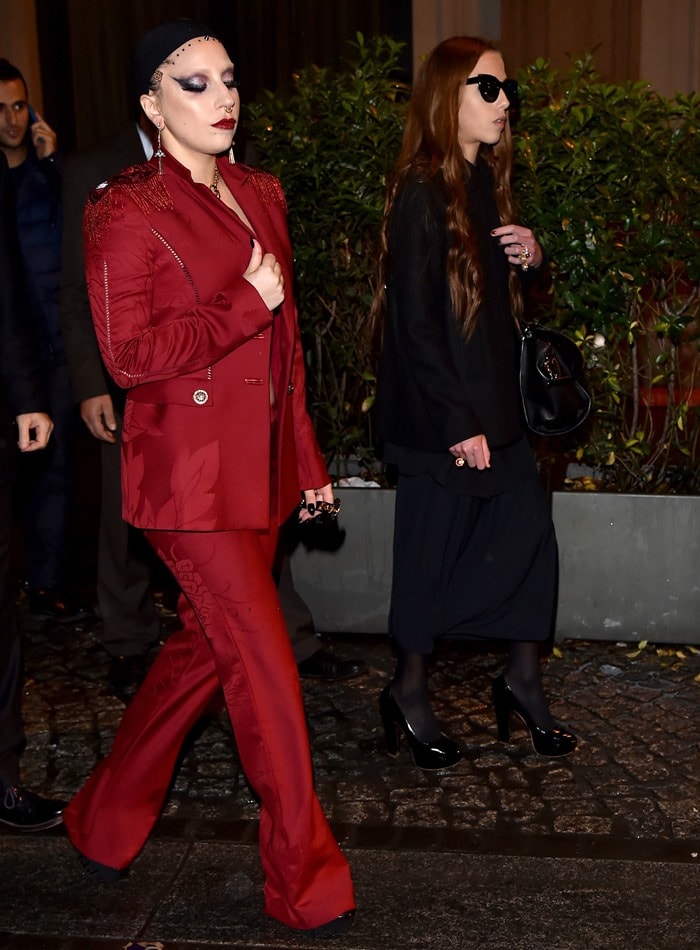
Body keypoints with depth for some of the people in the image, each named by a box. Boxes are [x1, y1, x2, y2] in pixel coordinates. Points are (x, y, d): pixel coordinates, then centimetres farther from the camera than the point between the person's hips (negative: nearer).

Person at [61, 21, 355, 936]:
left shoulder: (261, 194, 13)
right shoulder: (127, 210, -8)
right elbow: (131, 355, -14)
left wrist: (308, 457, 15)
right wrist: (249, 303, -13)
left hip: (261, 465, 7)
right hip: (190, 473, -7)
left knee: (206, 642, 15)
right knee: (265, 665, -3)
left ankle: (106, 819, 37)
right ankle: (307, 880, 14)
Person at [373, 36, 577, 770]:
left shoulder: (485, 183, 11)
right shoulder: (422, 193, -14)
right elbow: (414, 321, -19)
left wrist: (531, 258, 0)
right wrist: (458, 422, -19)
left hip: (492, 405, 8)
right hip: (441, 418, -8)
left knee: (528, 537, 8)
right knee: (432, 556, 3)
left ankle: (522, 681, 23)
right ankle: (409, 695, 21)